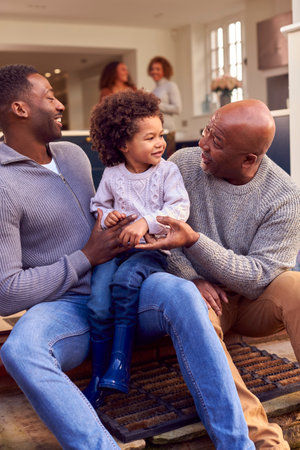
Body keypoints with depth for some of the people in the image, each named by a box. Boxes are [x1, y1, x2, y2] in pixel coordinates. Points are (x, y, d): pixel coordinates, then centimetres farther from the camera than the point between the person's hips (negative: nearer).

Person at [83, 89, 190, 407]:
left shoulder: (167, 171, 0)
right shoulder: (111, 175, 8)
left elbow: (179, 208, -11)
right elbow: (97, 204, 20)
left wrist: (146, 222, -26)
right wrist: (106, 216, -4)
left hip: (153, 249, -2)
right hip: (114, 248, 3)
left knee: (126, 280, -33)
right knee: (99, 301, -19)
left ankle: (119, 364, -23)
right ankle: (99, 375, -1)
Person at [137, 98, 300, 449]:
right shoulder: (184, 163, -6)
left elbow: (258, 277, -17)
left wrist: (194, 241, -28)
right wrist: (192, 279, -16)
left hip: (253, 297, 0)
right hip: (202, 291, 1)